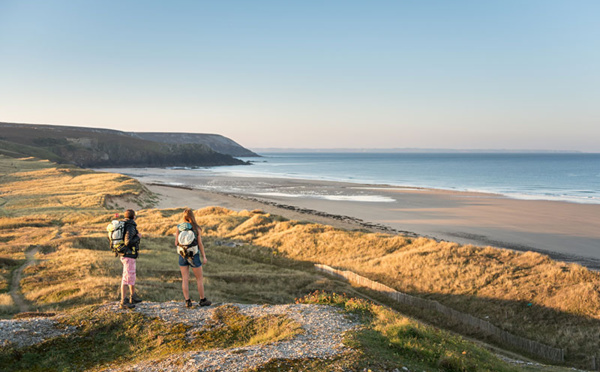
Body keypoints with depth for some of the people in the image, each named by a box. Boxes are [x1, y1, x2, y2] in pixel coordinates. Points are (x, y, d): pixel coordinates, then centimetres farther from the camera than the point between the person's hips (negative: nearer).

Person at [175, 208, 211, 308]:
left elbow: (176, 243, -2)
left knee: (185, 279, 7)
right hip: (194, 256, -2)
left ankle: (188, 301, 6)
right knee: (199, 278, 11)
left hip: (182, 255, 2)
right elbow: (200, 243, -8)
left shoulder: (179, 227, -4)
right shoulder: (196, 228, -8)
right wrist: (204, 256, -1)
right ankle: (202, 300, 18)